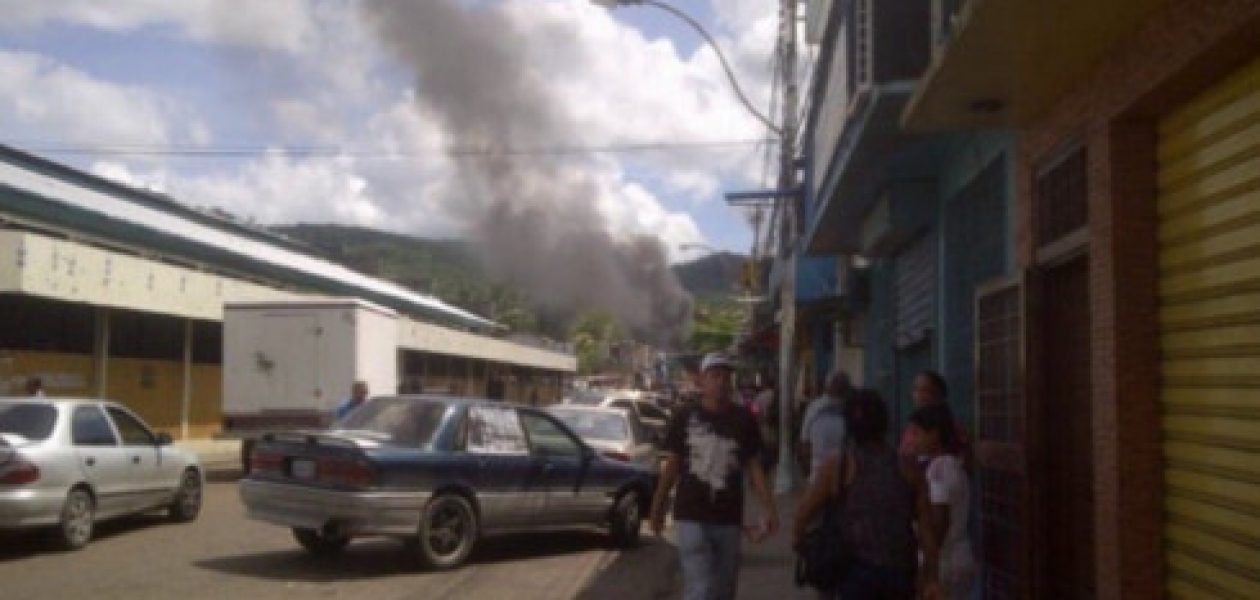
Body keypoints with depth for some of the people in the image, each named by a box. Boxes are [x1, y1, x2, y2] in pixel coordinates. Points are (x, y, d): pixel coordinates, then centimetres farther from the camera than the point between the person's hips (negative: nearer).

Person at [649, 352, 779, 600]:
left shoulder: (743, 419, 0)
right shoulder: (684, 418, -3)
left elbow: (753, 466, 3)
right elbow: (672, 465, 5)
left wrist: (769, 508, -5)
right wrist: (657, 507, 8)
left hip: (729, 519, 3)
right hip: (692, 517, -2)